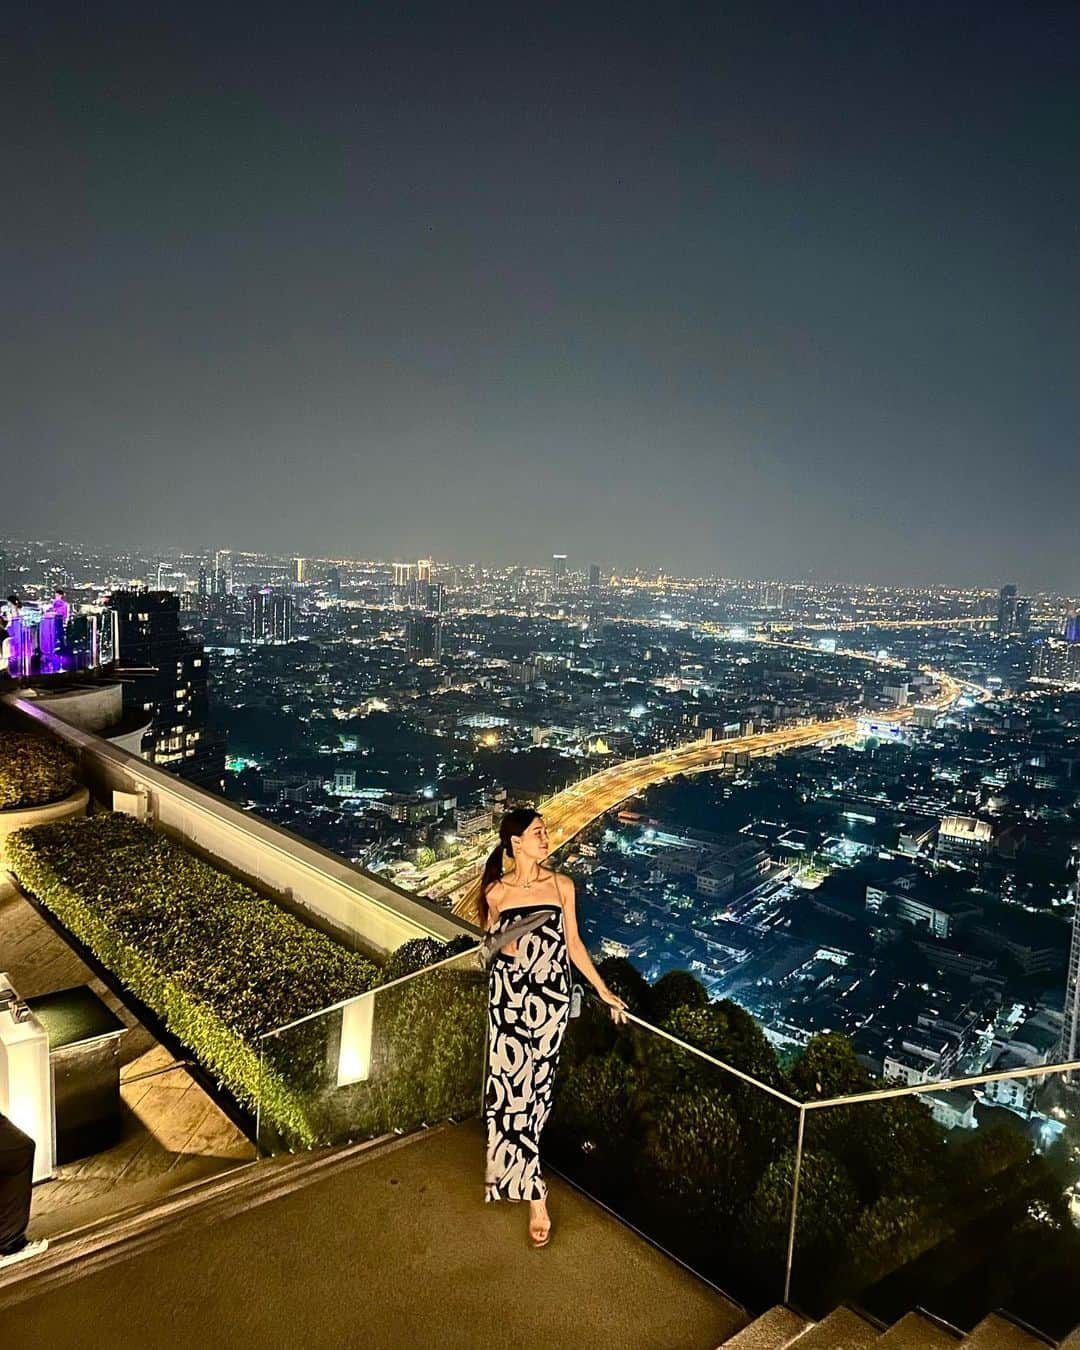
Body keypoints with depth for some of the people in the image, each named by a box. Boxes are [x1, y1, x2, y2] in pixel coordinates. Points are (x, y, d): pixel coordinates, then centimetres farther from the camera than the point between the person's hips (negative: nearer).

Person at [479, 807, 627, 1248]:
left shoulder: (561, 885, -2)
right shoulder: (496, 892, -3)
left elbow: (572, 943, 6)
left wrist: (603, 990, 8)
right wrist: (499, 947, -10)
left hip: (551, 998, 1)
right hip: (509, 996, -1)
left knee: (537, 1086, 6)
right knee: (511, 1086, -1)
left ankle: (509, 1165, 29)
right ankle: (534, 1194, 15)